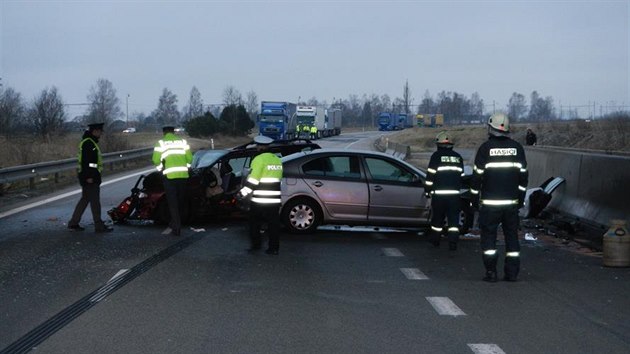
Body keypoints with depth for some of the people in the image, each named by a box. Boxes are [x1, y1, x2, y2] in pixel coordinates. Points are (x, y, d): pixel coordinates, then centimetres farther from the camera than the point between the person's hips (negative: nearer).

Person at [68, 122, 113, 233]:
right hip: (90, 178, -11)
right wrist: (88, 176, -25)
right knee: (95, 201, -6)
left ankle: (73, 223, 18)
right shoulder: (87, 143, -16)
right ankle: (99, 226, -2)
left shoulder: (91, 142, 18)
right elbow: (85, 161, -23)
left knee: (85, 199, 14)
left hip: (91, 177, 11)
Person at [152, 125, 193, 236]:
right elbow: (189, 158, 7)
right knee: (180, 202, 14)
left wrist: (161, 169, 12)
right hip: (183, 175, 3)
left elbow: (156, 160, -6)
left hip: (169, 176, -3)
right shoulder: (183, 141, 11)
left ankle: (176, 228, -3)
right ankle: (174, 224, 20)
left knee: (173, 202, 1)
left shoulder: (161, 143, 1)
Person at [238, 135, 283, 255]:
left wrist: (243, 193, -9)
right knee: (273, 224, 8)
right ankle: (274, 247, 8)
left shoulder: (259, 159, -12)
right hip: (275, 200, 6)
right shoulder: (277, 160, 11)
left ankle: (256, 244, 11)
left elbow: (252, 180, -17)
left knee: (255, 224, 9)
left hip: (259, 200, -6)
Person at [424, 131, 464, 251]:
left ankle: (434, 240, 24)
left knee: (437, 217, 11)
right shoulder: (457, 157, 12)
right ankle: (453, 242, -7)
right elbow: (461, 176, 18)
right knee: (453, 218, 2)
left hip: (439, 193, -3)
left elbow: (430, 174, -5)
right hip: (454, 194, 3)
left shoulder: (436, 156, -3)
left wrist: (427, 190, 3)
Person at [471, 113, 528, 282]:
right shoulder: (517, 148, 5)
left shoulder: (486, 148, -6)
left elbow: (478, 175, -5)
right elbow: (523, 174, 7)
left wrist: (475, 197, 4)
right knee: (512, 236, 10)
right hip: (512, 202, 3)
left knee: (488, 236, 3)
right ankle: (512, 272, 9)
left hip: (489, 203, -3)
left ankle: (491, 272, -1)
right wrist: (521, 197, 15)